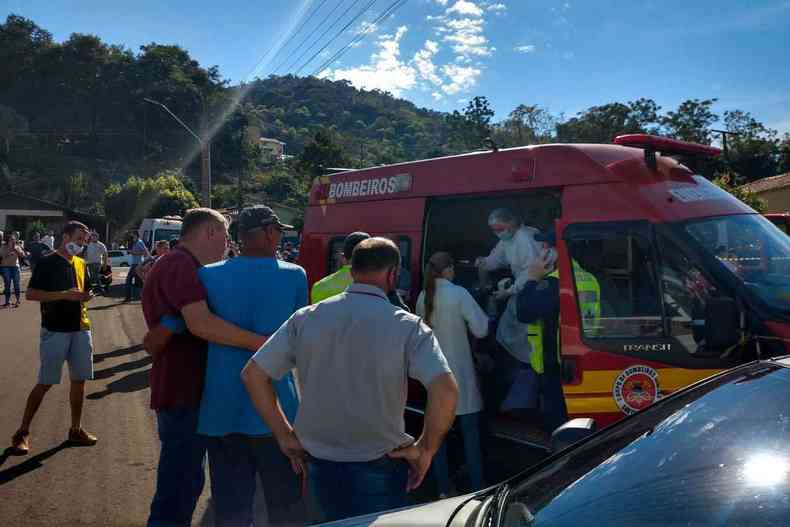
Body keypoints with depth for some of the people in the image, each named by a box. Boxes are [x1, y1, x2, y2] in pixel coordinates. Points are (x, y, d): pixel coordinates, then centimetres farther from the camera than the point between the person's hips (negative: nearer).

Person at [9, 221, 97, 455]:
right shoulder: (47, 262, -6)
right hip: (55, 331, -6)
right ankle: (23, 432, 11)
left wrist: (86, 297, -1)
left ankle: (76, 429, 20)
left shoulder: (81, 264, 12)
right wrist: (64, 294, -20)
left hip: (80, 330, 6)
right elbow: (31, 294, -11)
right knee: (45, 383, -3)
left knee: (79, 380, 8)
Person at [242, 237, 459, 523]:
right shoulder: (407, 326, -13)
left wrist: (284, 435, 4)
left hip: (318, 465, 4)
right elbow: (445, 390, -25)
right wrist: (425, 449, -11)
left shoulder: (306, 318, -4)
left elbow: (252, 373, -2)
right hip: (379, 468, -4)